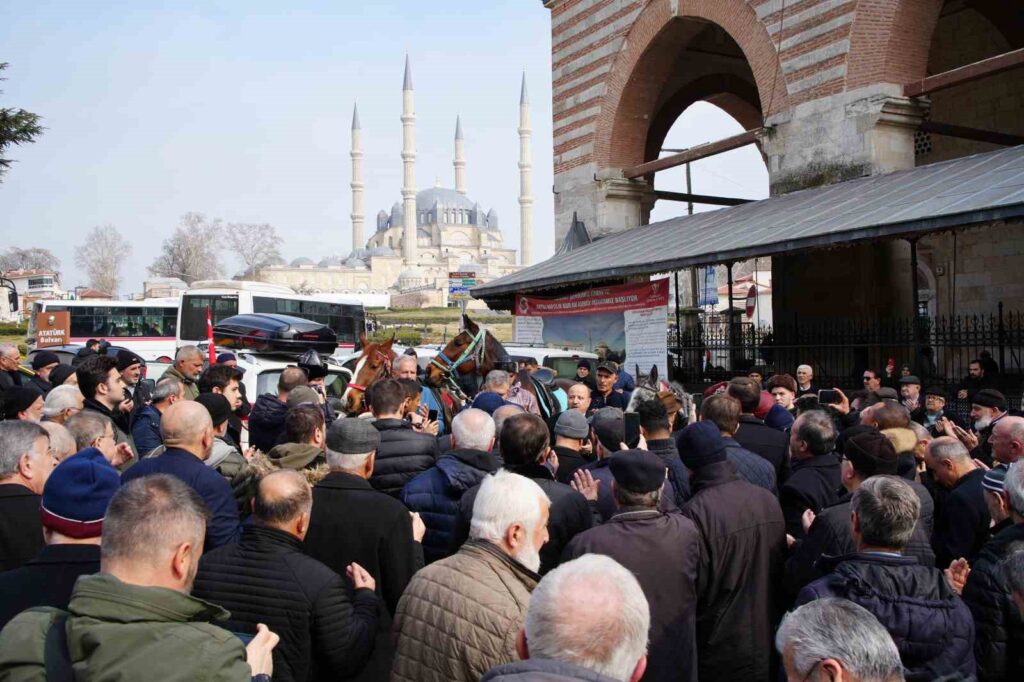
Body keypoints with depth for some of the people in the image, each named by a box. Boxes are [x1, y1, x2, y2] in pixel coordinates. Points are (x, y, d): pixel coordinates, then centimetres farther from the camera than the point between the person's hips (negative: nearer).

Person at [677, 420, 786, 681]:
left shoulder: (696, 512, -25)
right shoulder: (767, 499, -6)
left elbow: (693, 586, -18)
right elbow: (780, 568, 6)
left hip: (716, 651, -5)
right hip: (763, 643, 5)